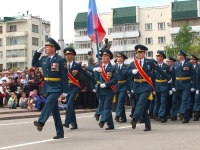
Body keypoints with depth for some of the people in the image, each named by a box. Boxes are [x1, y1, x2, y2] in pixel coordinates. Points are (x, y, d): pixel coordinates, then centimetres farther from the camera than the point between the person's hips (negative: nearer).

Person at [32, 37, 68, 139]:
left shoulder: (60, 60, -10)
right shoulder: (44, 59, 8)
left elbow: (64, 77, -11)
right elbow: (34, 64, 22)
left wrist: (65, 91, -15)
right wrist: (38, 52, 10)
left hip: (56, 88, -6)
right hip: (47, 88, 6)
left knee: (49, 102, -29)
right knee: (54, 110, 9)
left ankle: (41, 122, -40)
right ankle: (60, 133, 14)